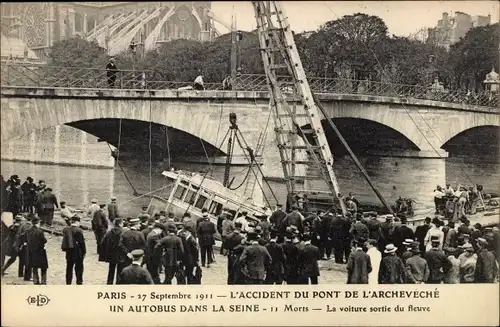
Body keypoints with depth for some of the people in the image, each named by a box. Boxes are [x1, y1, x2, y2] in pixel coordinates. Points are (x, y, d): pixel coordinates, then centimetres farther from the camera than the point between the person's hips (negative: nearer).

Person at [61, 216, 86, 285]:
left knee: (69, 268, 15)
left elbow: (64, 240, 6)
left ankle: (68, 283, 22)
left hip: (69, 252, 5)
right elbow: (82, 242, -13)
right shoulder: (79, 230, -17)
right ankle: (79, 282, 10)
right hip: (78, 253, -5)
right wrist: (84, 252, -4)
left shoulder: (65, 229, -2)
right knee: (79, 269, 7)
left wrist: (65, 249, 15)